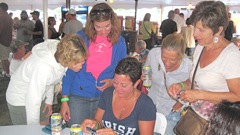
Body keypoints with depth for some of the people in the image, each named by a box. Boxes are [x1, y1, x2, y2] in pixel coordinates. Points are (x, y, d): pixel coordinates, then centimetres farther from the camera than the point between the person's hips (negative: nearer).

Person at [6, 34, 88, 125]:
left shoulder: (61, 54, -17)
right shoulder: (43, 68, -39)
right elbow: (33, 101, -31)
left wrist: (49, 100, 10)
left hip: (39, 97, 7)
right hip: (20, 101, -6)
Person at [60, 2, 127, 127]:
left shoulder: (119, 42, 1)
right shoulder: (81, 37, -4)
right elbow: (69, 69, -3)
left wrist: (113, 81, -12)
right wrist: (64, 99, -5)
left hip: (105, 98, 2)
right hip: (78, 96, -1)